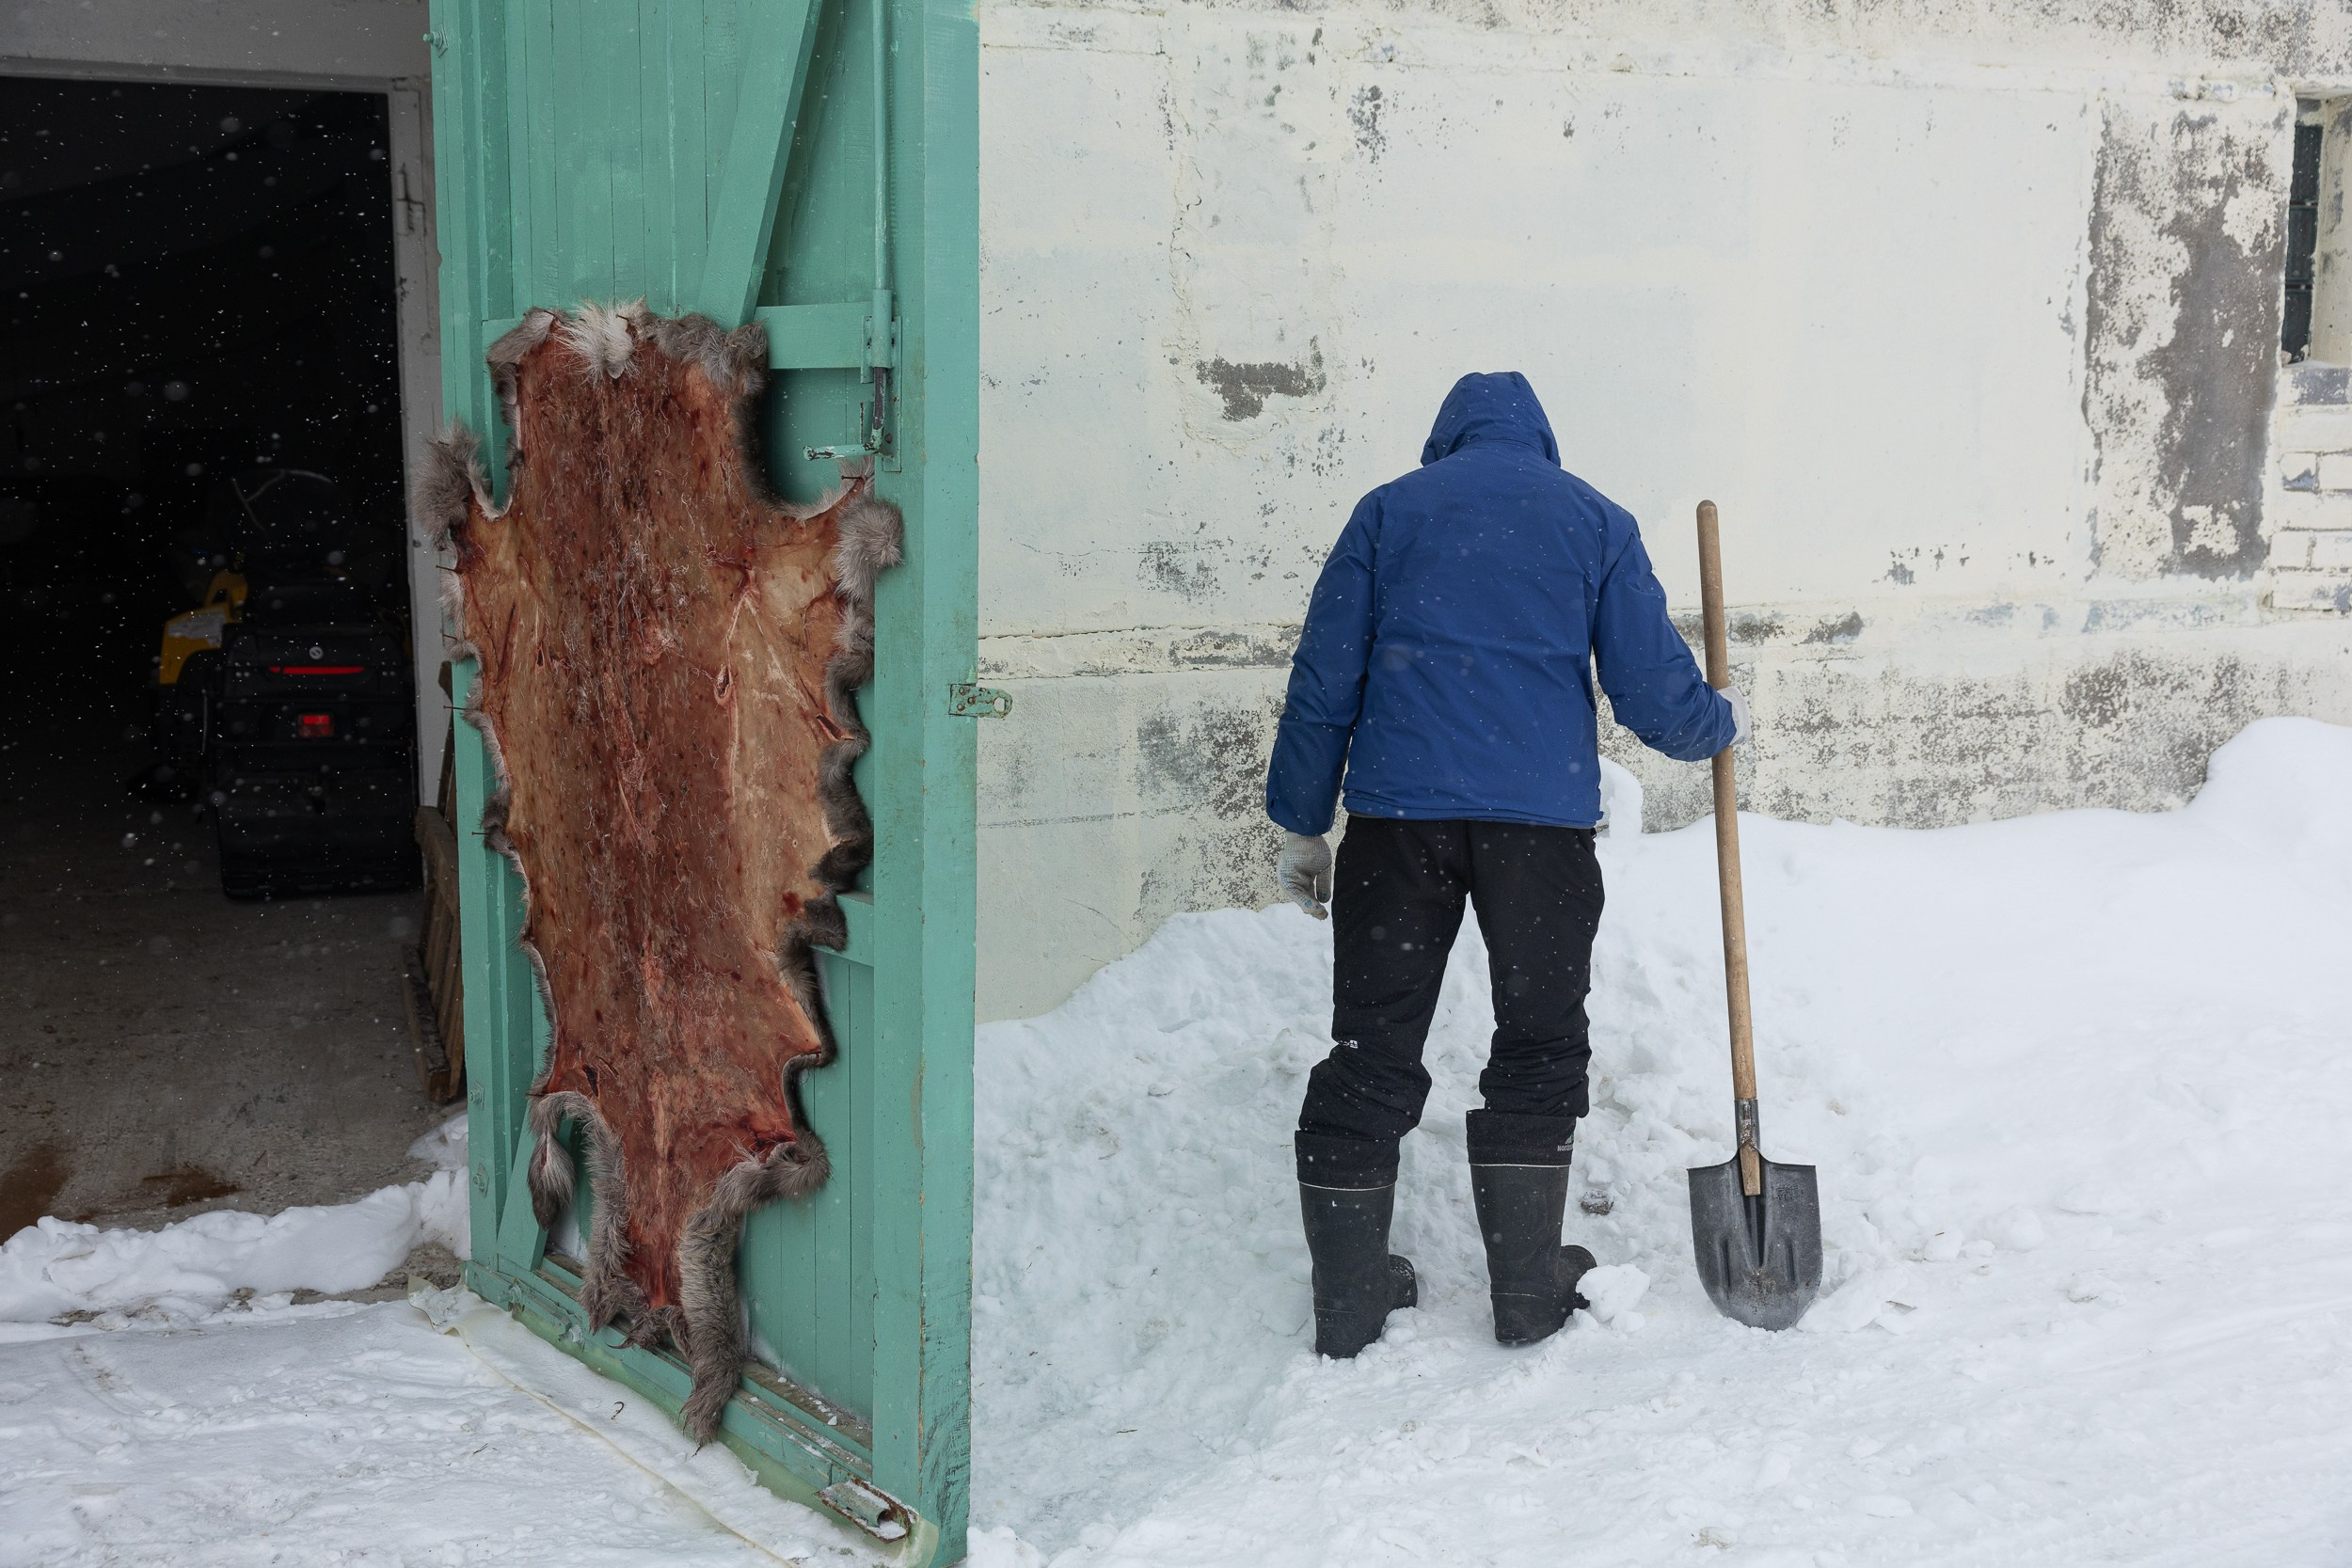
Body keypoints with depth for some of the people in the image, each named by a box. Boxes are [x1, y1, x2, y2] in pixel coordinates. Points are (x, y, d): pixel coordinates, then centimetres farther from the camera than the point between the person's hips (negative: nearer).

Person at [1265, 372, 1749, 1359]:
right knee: (1539, 1046, 13)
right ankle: (1530, 1291, 17)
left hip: (1399, 810, 1)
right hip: (1543, 817, 0)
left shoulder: (1389, 509, 12)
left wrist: (1300, 826, 12)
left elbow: (1323, 683, 7)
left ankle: (1348, 1298, 12)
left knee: (1372, 1050, 6)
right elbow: (1653, 690, 7)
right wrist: (1722, 722, 28)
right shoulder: (1595, 520, 11)